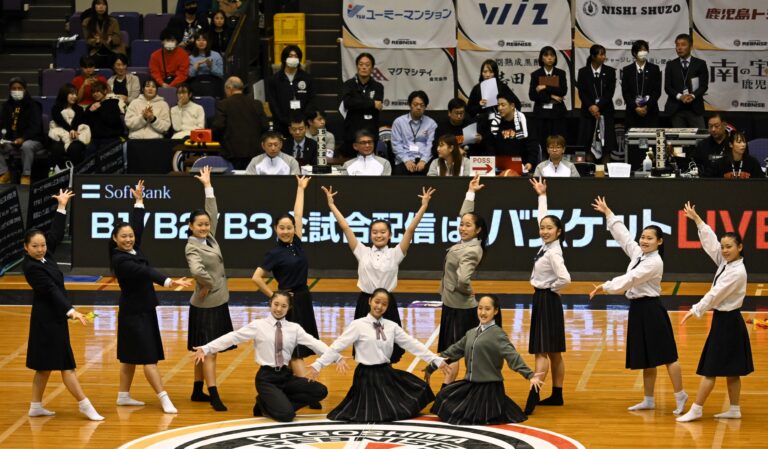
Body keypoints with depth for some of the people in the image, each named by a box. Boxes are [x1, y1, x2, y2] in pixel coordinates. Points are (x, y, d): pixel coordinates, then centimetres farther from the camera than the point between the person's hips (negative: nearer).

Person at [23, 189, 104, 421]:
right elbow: (51, 290, -27)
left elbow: (56, 234, 11)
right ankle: (85, 405, 0)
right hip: (47, 319, -9)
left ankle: (36, 406, 21)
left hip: (53, 317, 9)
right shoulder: (31, 267, -20)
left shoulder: (45, 256, 3)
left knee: (45, 365, 14)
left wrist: (62, 207, 10)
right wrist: (71, 311, -34)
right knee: (65, 365, -4)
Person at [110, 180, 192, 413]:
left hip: (144, 310, 9)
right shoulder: (120, 260, -21)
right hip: (133, 313, -9)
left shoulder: (133, 251, 4)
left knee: (131, 356, 15)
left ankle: (124, 395, 23)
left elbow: (138, 226, 14)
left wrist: (139, 201, 14)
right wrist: (168, 281, -45)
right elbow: (144, 271, -33)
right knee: (148, 357, -10)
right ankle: (164, 399, -13)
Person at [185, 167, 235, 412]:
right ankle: (214, 396, -11)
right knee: (208, 350, -8)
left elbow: (213, 213, 14)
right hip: (205, 305, -8)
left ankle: (198, 391, 22)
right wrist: (207, 284, -19)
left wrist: (208, 186, 14)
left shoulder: (210, 238, 8)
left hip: (218, 302, 8)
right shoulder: (192, 247, -16)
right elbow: (196, 270, -35)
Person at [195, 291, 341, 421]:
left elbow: (314, 343, -5)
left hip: (286, 375, 5)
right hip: (266, 377, -5)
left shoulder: (294, 328, 6)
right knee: (286, 415, -25)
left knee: (320, 391, -15)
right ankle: (266, 404, 10)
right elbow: (233, 337, -6)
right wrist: (205, 349, -13)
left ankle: (276, 403, -3)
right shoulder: (258, 326, -2)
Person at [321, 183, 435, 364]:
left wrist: (423, 206, -15)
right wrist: (331, 205, 1)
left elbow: (410, 229, -7)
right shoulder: (363, 252, 3)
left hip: (387, 304, -1)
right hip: (365, 303, 1)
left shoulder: (395, 254, 0)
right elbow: (345, 227, 2)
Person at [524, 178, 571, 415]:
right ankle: (557, 394, 19)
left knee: (542, 351, -14)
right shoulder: (547, 245, 5)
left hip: (548, 301, -9)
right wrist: (542, 196, 25)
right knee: (553, 352, 13)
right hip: (541, 300, 9)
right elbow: (542, 218, 21)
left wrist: (552, 289, -13)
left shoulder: (553, 253, -19)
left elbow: (565, 278, -31)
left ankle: (534, 395, -20)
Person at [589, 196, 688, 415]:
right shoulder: (637, 253, 9)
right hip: (638, 308, 9)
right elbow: (623, 235, 18)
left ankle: (680, 396, 1)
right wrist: (608, 214, 21)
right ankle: (649, 400, 19)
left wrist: (605, 287, -22)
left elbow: (630, 279, -22)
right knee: (646, 358, 13)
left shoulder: (654, 262, -16)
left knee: (665, 355, -5)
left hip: (651, 310, -9)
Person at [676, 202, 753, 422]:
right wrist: (697, 220, 12)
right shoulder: (725, 262, 5)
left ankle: (696, 410, -3)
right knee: (730, 369, 12)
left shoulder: (737, 272, -20)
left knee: (711, 369, -6)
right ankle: (735, 409, 16)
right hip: (724, 320, 9)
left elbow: (715, 294, -19)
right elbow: (710, 241, 12)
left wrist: (695, 311, -14)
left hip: (727, 322, -9)